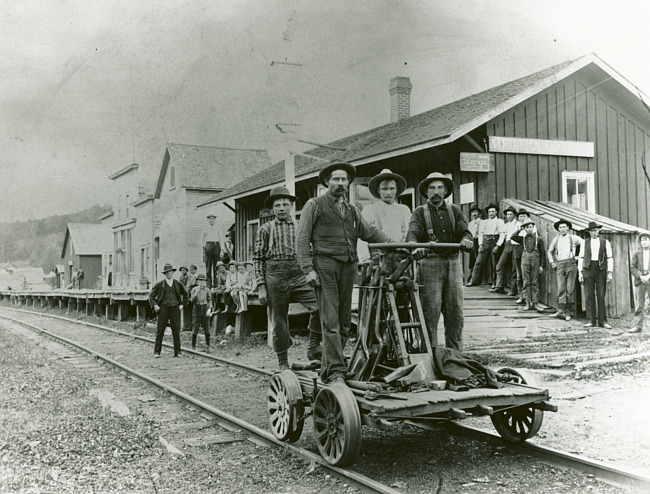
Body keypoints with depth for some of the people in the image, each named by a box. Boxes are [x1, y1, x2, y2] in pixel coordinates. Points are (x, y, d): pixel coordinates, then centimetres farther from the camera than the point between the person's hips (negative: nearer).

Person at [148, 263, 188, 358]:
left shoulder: (178, 284, 9)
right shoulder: (159, 284, 4)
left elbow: (185, 294, 24)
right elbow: (151, 296, 10)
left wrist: (182, 304, 13)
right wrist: (155, 305, -5)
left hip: (175, 308, 1)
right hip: (163, 308, -1)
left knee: (176, 330, 1)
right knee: (160, 330, -3)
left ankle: (177, 352, 8)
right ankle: (156, 352, 2)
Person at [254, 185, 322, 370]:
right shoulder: (266, 229, 8)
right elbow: (258, 259, 6)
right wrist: (261, 287, -1)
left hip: (299, 275, 1)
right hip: (276, 275, -1)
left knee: (319, 305, -21)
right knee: (278, 322, 3)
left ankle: (313, 347, -5)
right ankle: (283, 362, 17)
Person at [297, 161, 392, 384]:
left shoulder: (352, 210, 23)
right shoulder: (315, 206, 7)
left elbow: (369, 231, 15)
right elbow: (302, 238, 1)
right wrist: (308, 269, -9)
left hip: (348, 267, 6)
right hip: (325, 266, -6)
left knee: (344, 322, 5)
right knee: (330, 321, -11)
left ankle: (327, 368, 15)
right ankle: (336, 372, -13)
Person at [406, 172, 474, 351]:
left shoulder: (454, 211, 17)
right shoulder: (419, 212, 8)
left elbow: (464, 231, 1)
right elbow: (413, 232, -10)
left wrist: (466, 239, -24)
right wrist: (414, 246, -33)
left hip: (453, 264, 3)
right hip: (430, 264, -3)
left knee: (456, 313, 3)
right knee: (430, 313, -6)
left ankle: (455, 354, 12)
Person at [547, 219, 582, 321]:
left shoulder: (573, 238, 6)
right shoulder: (555, 240, 16)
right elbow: (550, 251, 28)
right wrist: (551, 262, 16)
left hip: (571, 263, -2)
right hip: (559, 265, 2)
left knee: (570, 288, -2)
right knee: (561, 288, -7)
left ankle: (569, 311, 3)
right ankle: (561, 310, -12)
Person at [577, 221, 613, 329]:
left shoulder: (605, 242, 4)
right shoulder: (585, 242, 7)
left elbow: (609, 258, 3)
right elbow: (581, 258, 7)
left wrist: (610, 273, -5)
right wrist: (580, 272, 0)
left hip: (601, 270, -1)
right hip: (588, 269, 1)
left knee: (601, 296, -2)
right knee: (589, 296, -1)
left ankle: (602, 321, 4)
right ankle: (591, 321, 4)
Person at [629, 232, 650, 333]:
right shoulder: (637, 254, 13)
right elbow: (632, 268, 5)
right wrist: (640, 276, -11)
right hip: (639, 282, 2)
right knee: (639, 305, 0)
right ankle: (638, 326, 1)